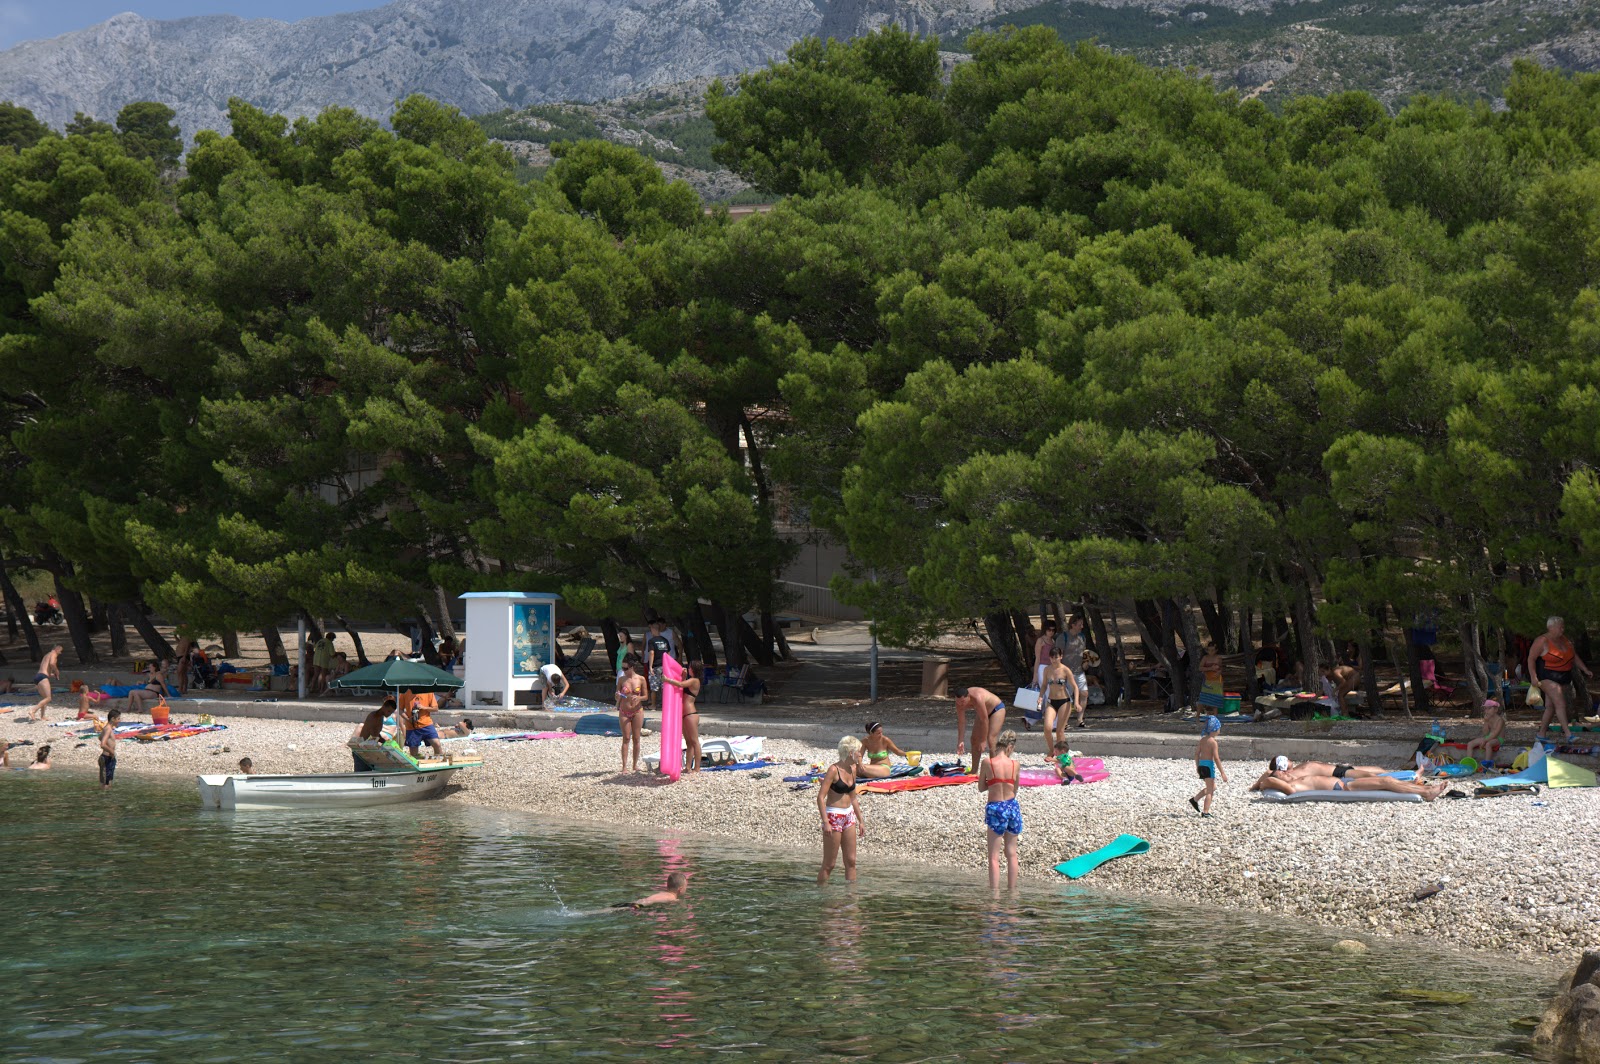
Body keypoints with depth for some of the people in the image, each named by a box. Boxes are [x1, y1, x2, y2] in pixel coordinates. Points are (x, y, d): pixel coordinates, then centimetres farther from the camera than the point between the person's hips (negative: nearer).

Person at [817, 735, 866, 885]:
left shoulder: (852, 769, 8)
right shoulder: (833, 770, -15)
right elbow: (821, 797, -18)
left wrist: (860, 821, 19)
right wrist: (826, 822, -24)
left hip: (849, 816, 8)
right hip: (833, 817, -8)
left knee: (851, 861, 8)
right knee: (829, 864, -3)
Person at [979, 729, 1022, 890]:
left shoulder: (987, 763, -11)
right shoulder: (1015, 764, -4)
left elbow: (981, 787, -1)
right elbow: (1015, 790, 7)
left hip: (995, 808, -3)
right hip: (1012, 807, 3)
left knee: (994, 856, 3)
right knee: (1011, 853, 15)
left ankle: (994, 889, -1)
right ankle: (1011, 888, 19)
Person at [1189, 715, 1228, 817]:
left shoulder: (1202, 740, 8)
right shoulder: (1213, 742, -15)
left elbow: (1197, 754, 13)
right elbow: (1216, 758, -17)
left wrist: (1197, 767, 25)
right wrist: (1222, 773, -15)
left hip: (1201, 765, 8)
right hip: (1209, 765, -8)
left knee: (1212, 787, 24)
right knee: (1210, 790, 0)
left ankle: (1194, 800, 23)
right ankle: (1205, 812, -1)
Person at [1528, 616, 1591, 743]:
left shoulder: (1566, 641, 14)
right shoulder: (1542, 641, -9)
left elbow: (1575, 657, 22)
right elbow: (1531, 659, -9)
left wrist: (1585, 670, 13)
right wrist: (1534, 677, -16)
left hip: (1563, 679, 7)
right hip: (1548, 678, -7)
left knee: (1550, 706, 7)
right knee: (1560, 703, -18)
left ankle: (1542, 733, 15)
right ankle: (1568, 733, -23)